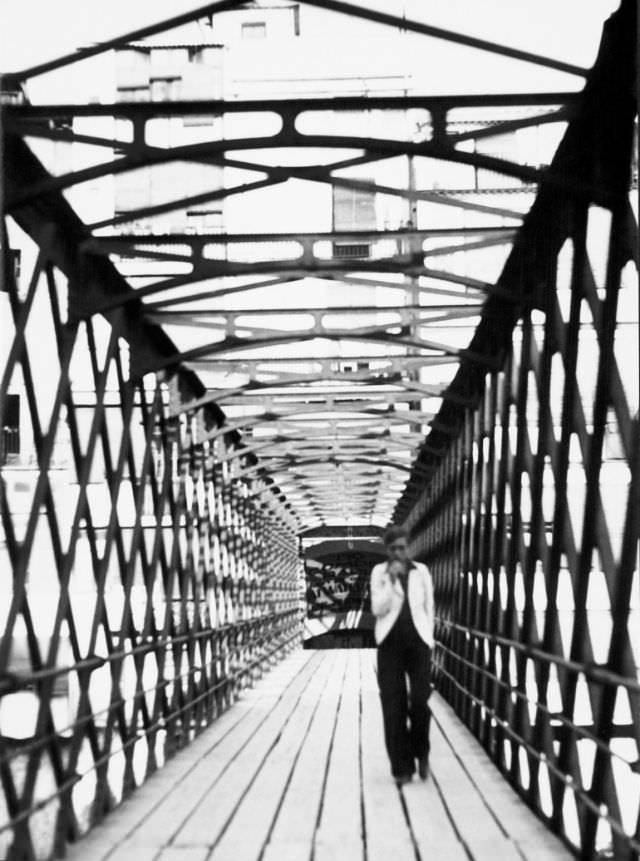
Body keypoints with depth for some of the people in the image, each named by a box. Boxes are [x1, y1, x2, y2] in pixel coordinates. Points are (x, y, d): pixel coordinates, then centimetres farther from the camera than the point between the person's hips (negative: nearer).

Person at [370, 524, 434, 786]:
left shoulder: (421, 571, 7)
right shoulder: (379, 572, 2)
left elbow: (428, 608, 10)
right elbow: (378, 609, -7)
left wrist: (429, 643, 4)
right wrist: (391, 579, -15)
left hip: (417, 640, 0)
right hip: (390, 641, 0)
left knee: (419, 701, -10)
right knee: (393, 705, -3)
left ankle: (421, 751, 17)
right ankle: (401, 767, 4)